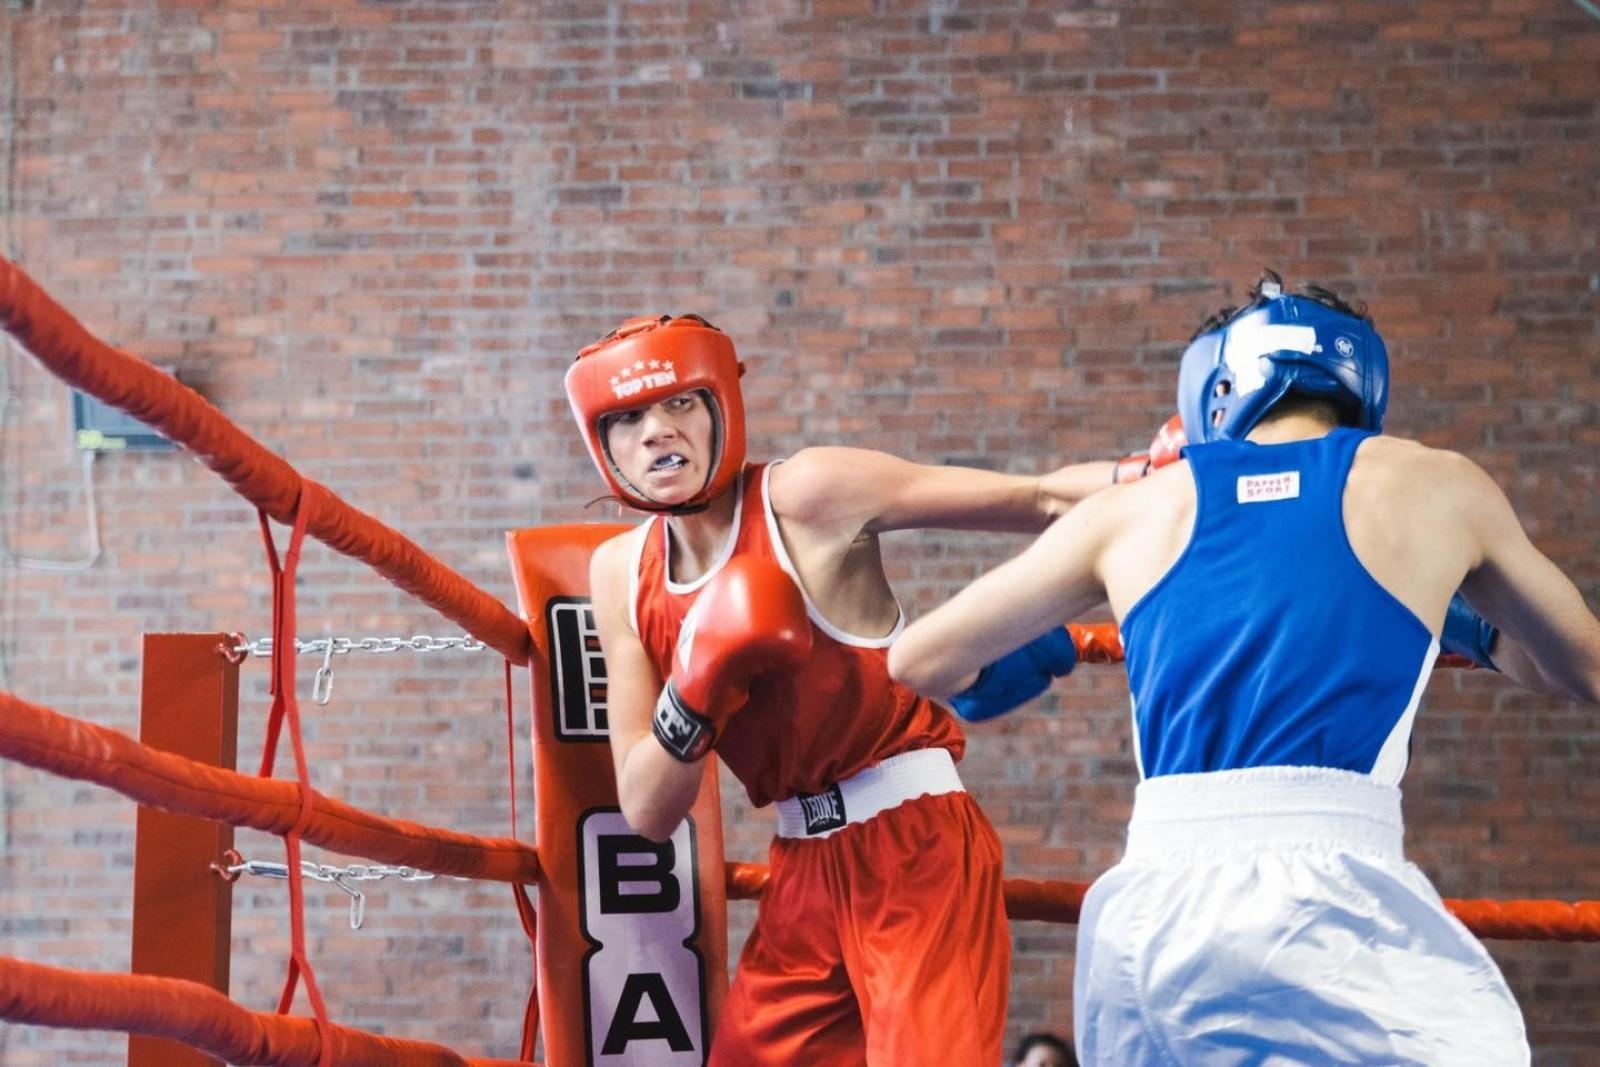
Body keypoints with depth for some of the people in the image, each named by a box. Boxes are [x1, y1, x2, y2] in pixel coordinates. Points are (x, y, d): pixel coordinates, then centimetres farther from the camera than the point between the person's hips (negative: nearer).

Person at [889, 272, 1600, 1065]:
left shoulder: (1134, 507, 17)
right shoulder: (1439, 487, 15)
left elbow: (920, 660, 23)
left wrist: (1021, 661, 44)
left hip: (1146, 912, 3)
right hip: (1326, 902, -3)